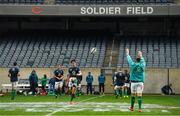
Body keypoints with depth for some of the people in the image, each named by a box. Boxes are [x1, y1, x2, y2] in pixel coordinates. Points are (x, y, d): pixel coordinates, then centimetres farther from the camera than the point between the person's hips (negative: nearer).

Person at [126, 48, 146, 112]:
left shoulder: (133, 65, -5)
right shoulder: (142, 65, -1)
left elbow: (129, 59, 11)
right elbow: (142, 60, 20)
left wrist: (127, 53, 28)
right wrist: (141, 56, 38)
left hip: (133, 82, -1)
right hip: (140, 82, 1)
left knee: (133, 95, 7)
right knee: (139, 95, -4)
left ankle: (132, 107, 18)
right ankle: (140, 108, -7)